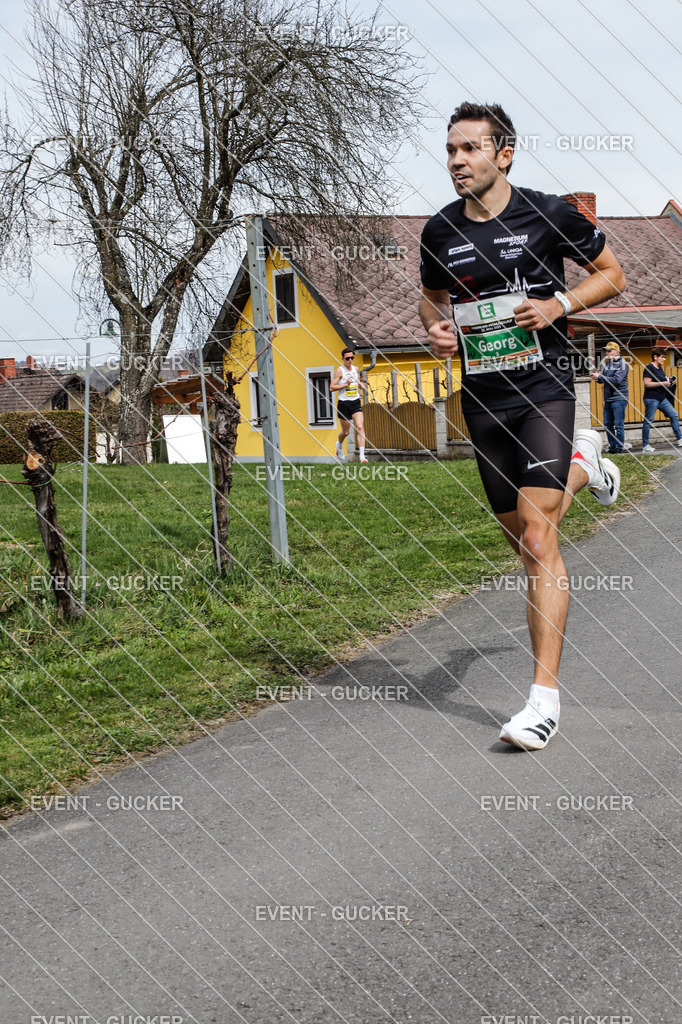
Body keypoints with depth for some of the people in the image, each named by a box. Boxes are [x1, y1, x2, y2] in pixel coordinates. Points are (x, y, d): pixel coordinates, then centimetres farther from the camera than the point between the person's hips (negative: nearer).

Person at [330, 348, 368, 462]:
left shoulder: (355, 369, 11)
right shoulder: (340, 370, -7)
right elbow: (332, 387, -12)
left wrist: (359, 384, 5)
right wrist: (346, 384, -19)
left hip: (356, 402, 4)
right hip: (344, 403, -4)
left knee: (360, 427, -13)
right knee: (345, 432, 7)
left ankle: (362, 456, -17)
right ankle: (339, 445, 43)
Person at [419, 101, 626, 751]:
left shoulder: (549, 215, -6)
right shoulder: (440, 232, 5)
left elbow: (611, 273, 6)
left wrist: (559, 305, -12)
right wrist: (435, 328, -1)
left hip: (544, 388, -5)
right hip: (482, 399, 5)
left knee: (538, 537, -17)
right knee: (523, 539, 15)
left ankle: (545, 694, -13)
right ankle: (582, 464, 47)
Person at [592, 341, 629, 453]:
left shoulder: (622, 364, -8)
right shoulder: (607, 363, 15)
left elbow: (617, 380, -19)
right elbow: (603, 379, 17)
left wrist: (600, 377, -17)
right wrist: (598, 377, -7)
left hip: (619, 398, -8)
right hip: (608, 399, 8)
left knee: (619, 424, -6)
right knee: (608, 424, 8)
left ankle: (620, 447, -1)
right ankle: (612, 447, 16)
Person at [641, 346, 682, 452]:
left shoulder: (660, 368, 14)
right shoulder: (649, 368, -13)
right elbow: (647, 384, -21)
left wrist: (669, 380, 7)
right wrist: (663, 383, -19)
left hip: (661, 398, 9)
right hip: (651, 398, -9)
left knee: (673, 415, 8)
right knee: (648, 421, -4)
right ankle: (645, 446, 1)